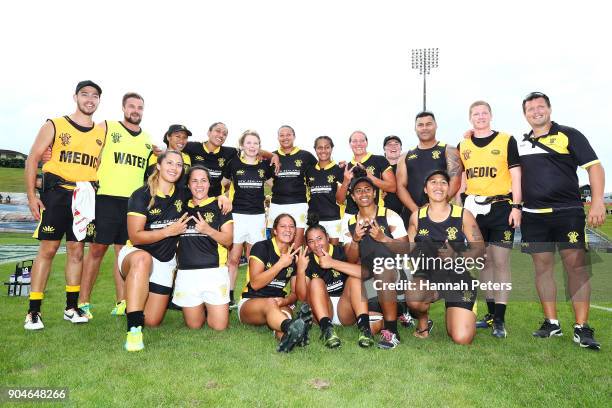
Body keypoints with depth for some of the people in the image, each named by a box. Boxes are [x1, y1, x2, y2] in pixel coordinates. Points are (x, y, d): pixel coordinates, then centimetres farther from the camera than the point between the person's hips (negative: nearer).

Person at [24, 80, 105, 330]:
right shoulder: (54, 126, 4)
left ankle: (72, 307, 15)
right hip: (57, 192, -3)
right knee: (48, 248, -4)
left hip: (85, 196, 3)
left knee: (76, 250, 6)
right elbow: (33, 159, 1)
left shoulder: (102, 133, 12)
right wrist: (31, 196, -7)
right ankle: (33, 311, 3)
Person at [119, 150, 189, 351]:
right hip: (136, 254, -4)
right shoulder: (141, 195, -11)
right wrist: (169, 231, -19)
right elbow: (135, 237, -16)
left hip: (165, 262, 4)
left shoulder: (182, 194, 2)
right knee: (142, 258, -44)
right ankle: (134, 330, -40)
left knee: (152, 322, -2)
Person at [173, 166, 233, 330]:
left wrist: (208, 230, -19)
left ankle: (209, 308, 27)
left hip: (214, 271, -2)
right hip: (186, 272, 3)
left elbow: (228, 240, -4)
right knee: (194, 325, 5)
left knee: (219, 326, -3)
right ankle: (202, 308, 35)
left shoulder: (219, 206, 3)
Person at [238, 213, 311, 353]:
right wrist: (281, 263, -19)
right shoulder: (261, 247, -5)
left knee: (285, 312, -34)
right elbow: (255, 283, -15)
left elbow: (295, 293, 10)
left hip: (279, 304, 4)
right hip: (250, 303, -4)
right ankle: (293, 327, -69)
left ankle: (288, 336, -67)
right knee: (269, 303, -39)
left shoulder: (295, 256, 9)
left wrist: (285, 301, -14)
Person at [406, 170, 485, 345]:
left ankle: (452, 314, 24)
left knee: (462, 339, -14)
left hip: (458, 277, 0)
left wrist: (456, 256, -20)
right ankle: (423, 322, 3)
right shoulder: (417, 216, 7)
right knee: (414, 299, -36)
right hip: (427, 275, 1)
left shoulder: (463, 215, 2)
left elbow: (480, 249, -2)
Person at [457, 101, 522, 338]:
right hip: (474, 209, 4)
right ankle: (491, 314, 20)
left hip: (501, 207, -3)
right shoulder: (462, 146, 12)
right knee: (483, 261, 9)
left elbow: (516, 176, 0)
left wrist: (516, 206, -9)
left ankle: (500, 320, 2)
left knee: (500, 261, -4)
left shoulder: (507, 141, 2)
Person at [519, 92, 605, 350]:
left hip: (568, 212, -4)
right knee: (542, 267, 5)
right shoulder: (521, 144, 15)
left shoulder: (569, 135, 3)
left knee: (576, 266, -8)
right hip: (533, 215, 4)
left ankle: (582, 328, -1)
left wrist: (597, 202, -13)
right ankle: (551, 323, 14)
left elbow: (594, 166, -3)